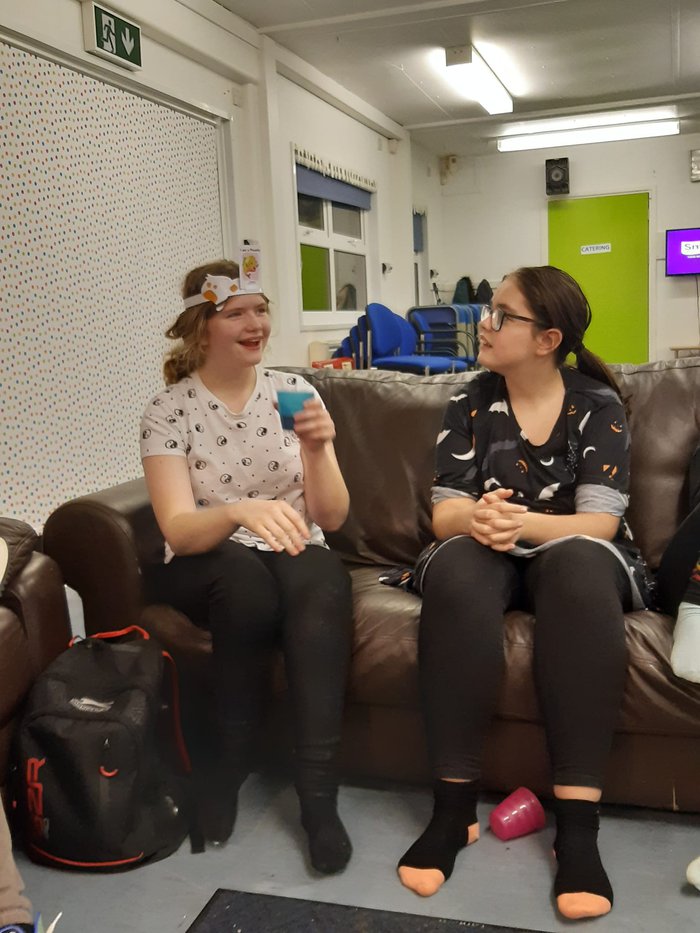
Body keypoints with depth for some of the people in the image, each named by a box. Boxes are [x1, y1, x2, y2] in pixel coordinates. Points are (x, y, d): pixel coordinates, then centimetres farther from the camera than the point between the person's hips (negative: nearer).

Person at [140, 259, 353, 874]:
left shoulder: (294, 392, 0)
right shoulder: (170, 409, -6)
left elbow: (332, 518, -2)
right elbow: (178, 529, -17)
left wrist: (316, 449, -21)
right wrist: (240, 510, -38)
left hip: (295, 557, 2)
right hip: (207, 572, -1)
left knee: (322, 578, -33)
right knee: (247, 575, -36)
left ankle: (317, 792, -26)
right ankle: (231, 762, -13)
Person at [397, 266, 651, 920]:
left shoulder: (597, 405, -2)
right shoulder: (470, 402, 3)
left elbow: (600, 522, -12)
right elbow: (445, 515, -4)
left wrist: (525, 523, -32)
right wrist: (479, 518, -29)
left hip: (570, 555, -1)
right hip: (491, 557, 2)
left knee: (578, 564, -37)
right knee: (457, 562, -34)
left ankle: (577, 825, -35)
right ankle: (453, 806, -30)